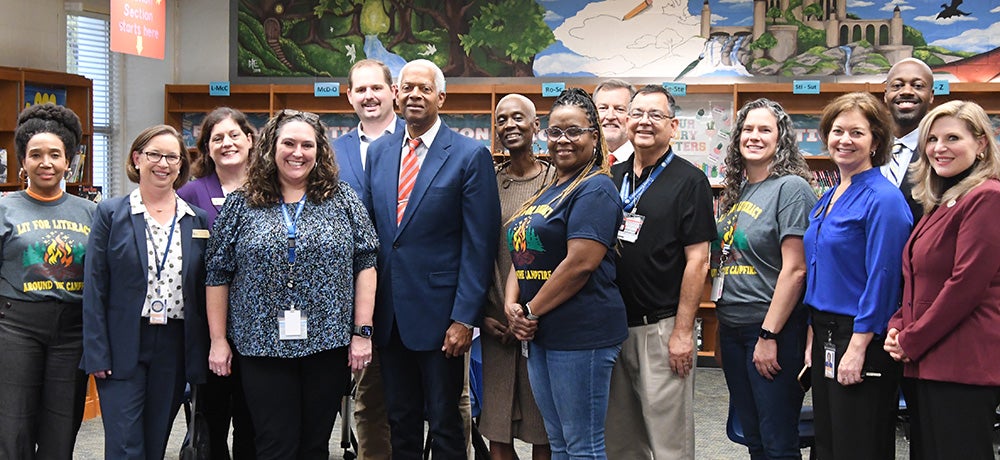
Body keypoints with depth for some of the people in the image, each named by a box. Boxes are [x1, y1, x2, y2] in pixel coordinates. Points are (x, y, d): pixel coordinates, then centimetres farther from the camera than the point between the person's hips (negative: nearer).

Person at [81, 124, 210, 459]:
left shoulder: (198, 220, 8)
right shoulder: (110, 214, 0)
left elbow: (203, 290, 9)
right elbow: (94, 288, -2)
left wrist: (202, 353, 4)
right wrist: (97, 354, -9)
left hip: (175, 349, 3)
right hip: (123, 347, -2)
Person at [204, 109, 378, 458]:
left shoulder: (342, 199, 4)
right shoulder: (241, 204, 4)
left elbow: (365, 264, 2)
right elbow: (218, 275, 6)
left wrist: (362, 331, -3)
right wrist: (218, 340, 2)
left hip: (329, 344, 1)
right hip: (263, 347, 0)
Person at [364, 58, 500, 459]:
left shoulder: (471, 155, -7)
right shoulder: (378, 152, 9)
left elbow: (479, 245, -10)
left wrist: (465, 318, -14)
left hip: (439, 314, -5)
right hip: (389, 314, 5)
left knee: (445, 422, 6)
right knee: (400, 422, 14)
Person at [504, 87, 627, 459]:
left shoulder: (595, 189, -11)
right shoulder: (546, 192, 17)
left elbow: (581, 263, -21)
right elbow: (523, 255, 16)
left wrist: (531, 311, -13)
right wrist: (512, 306, -2)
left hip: (581, 334, -9)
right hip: (539, 334, 9)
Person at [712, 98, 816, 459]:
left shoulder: (791, 188, -10)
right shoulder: (735, 191, 13)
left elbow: (794, 270, -16)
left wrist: (769, 335, -18)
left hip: (772, 329, -7)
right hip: (730, 327, 7)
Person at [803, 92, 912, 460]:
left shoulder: (883, 199, -13)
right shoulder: (828, 199, 12)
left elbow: (882, 277, -18)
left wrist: (858, 347, -20)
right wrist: (814, 336, 13)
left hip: (862, 339, -8)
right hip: (827, 334, 9)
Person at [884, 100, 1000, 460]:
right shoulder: (941, 202, 17)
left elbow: (967, 283, -18)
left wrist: (911, 341, -12)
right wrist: (898, 327, 4)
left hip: (962, 366, -9)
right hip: (924, 363, 9)